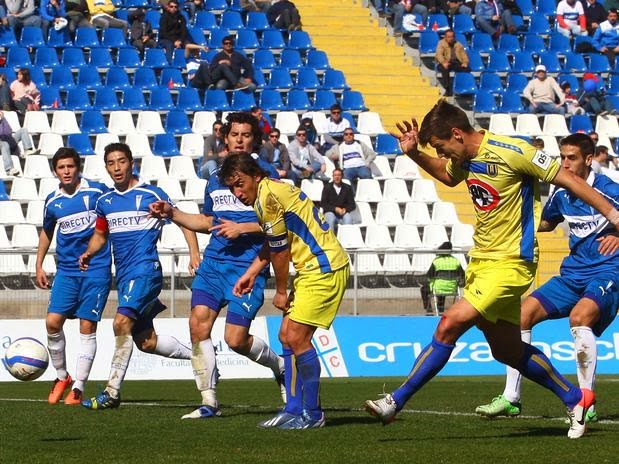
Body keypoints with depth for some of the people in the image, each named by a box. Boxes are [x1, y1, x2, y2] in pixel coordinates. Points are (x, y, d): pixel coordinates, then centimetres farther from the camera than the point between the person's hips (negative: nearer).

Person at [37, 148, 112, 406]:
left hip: (96, 269, -4)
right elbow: (46, 232, 23)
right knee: (53, 321, -8)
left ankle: (78, 388, 0)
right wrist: (39, 266, 18)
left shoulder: (97, 192, -5)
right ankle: (61, 377, 12)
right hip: (66, 270, 4)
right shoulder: (52, 201, 7)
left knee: (87, 327, -5)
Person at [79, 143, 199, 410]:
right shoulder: (105, 202, 13)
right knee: (146, 342, 8)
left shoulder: (151, 194, -3)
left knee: (121, 322, -23)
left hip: (145, 269, -7)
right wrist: (88, 253, 5)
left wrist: (194, 253, -11)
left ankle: (112, 392, -21)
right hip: (123, 275, 7)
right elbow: (100, 235, 26)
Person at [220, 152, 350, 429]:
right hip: (312, 268, 11)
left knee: (296, 337, -12)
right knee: (287, 335, 9)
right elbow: (272, 244, 26)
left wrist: (281, 292, -1)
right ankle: (294, 409, 13)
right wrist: (251, 273, 25)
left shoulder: (268, 195, -18)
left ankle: (313, 414, -5)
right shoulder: (270, 191, 13)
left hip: (324, 267, -11)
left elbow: (280, 250, -12)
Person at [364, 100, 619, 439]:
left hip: (510, 262, -9)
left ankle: (396, 402, -7)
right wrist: (415, 154, 13)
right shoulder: (466, 158, 5)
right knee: (507, 351, 12)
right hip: (481, 258, 9)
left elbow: (567, 180, -14)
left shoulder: (512, 152, -19)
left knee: (450, 325, -15)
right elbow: (447, 176, 30)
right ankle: (575, 399, 29)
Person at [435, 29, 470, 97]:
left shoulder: (458, 44, 17)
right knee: (445, 69, -39)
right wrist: (443, 62, -31)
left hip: (457, 63, 4)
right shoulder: (441, 43, 3)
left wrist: (465, 62, -11)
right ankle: (448, 90, -36)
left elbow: (463, 54, 12)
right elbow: (439, 54, -12)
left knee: (467, 69, -23)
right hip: (446, 63, -4)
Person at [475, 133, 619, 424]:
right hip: (573, 273, 7)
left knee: (580, 316, -34)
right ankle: (511, 398, 4)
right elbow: (545, 223, 28)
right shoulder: (561, 194, 7)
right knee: (524, 312, -4)